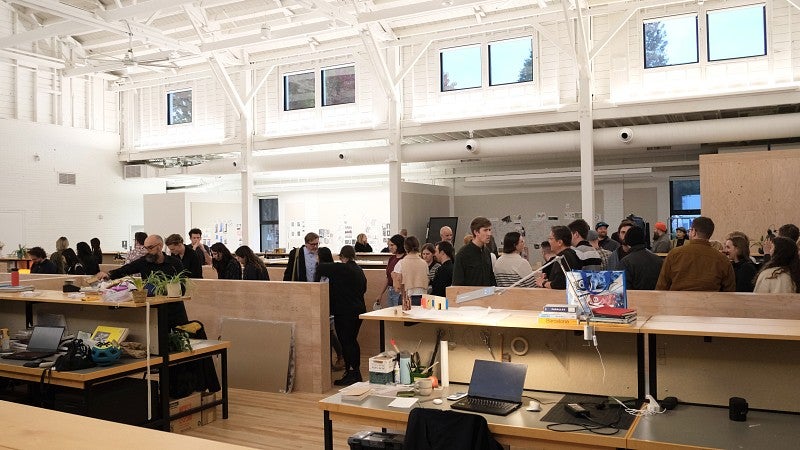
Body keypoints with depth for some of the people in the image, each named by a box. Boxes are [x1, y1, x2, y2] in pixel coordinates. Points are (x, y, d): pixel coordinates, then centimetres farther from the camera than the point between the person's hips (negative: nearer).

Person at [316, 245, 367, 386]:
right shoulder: (359, 270, 10)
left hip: (344, 311, -8)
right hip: (358, 310, 8)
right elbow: (363, 289, 21)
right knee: (352, 341, 17)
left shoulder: (340, 269, -15)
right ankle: (356, 373, 24)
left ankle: (350, 373, 0)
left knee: (346, 342, -2)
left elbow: (320, 268, -13)